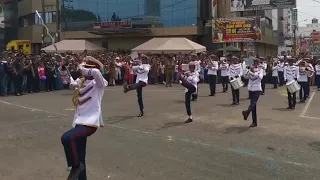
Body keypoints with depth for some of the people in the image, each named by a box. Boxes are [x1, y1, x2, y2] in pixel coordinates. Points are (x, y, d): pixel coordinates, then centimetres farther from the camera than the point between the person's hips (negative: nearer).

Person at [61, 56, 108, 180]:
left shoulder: (99, 83, -10)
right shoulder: (81, 82, 12)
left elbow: (96, 72, -30)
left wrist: (82, 70, -16)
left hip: (90, 122, -8)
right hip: (80, 121, 8)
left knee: (66, 138, -30)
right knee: (79, 156, 14)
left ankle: (76, 166, -7)